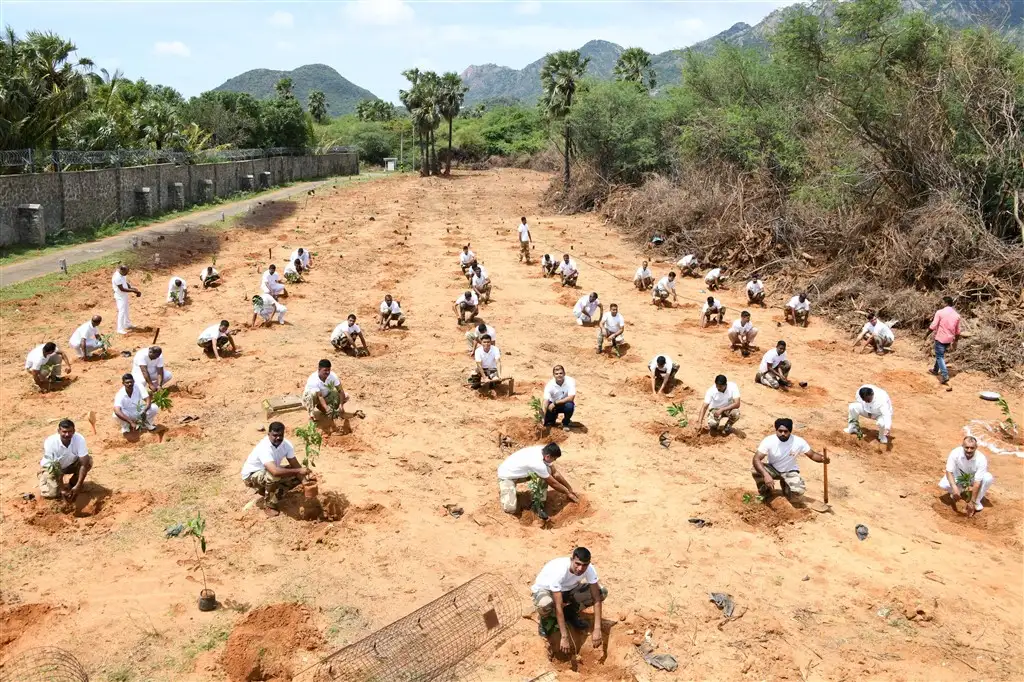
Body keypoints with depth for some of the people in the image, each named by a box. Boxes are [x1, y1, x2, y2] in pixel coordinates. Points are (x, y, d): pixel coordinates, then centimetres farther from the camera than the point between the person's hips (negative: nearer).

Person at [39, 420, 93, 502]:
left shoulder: (80, 439, -29)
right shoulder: (50, 443, -33)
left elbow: (84, 463, -29)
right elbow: (54, 469, -30)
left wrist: (78, 486, -38)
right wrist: (62, 490, -35)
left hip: (70, 464, 3)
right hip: (51, 468, -2)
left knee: (88, 461, -26)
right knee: (51, 494, -24)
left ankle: (72, 484, -1)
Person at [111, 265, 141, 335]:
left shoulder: (122, 275, -2)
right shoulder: (117, 277, -30)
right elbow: (122, 289, -29)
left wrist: (133, 288, -3)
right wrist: (132, 290, -27)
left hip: (124, 295, 9)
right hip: (120, 296, -9)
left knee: (126, 310, 22)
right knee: (122, 312, -4)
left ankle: (127, 325, 38)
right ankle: (120, 329, 5)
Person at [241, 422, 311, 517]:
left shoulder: (286, 444, -15)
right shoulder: (264, 448, -36)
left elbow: (295, 465, -13)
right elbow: (275, 471, -48)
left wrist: (305, 473, -33)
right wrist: (299, 471, -45)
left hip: (270, 471, 7)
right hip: (251, 475, -7)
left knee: (298, 476, -8)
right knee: (273, 476, -38)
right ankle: (269, 506, -13)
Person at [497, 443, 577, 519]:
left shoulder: (544, 451, -12)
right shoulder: (537, 463, -35)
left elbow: (555, 473, 2)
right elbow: (553, 483, -22)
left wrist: (570, 488, 6)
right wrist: (568, 494, -8)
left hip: (520, 473, 8)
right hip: (506, 475, -8)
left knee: (548, 470, -10)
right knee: (510, 509, -26)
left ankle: (537, 504, -2)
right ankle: (503, 491, 7)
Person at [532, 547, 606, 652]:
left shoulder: (590, 569, -26)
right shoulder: (558, 571, -40)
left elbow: (596, 599, -22)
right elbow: (558, 606, -38)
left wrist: (597, 629, -31)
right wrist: (564, 637, -39)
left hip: (568, 589, 5)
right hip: (545, 590, -5)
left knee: (602, 592, -15)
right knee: (545, 604, -42)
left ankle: (570, 613, 8)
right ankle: (545, 619, -3)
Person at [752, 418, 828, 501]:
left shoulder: (799, 442, -21)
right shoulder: (769, 441, -25)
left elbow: (812, 455, -9)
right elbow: (756, 459, -31)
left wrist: (822, 458, -33)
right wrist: (766, 475, -47)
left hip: (790, 471, 0)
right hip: (772, 469, 0)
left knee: (799, 490, -29)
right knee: (755, 470, -32)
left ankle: (785, 486, 11)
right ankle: (765, 493, 0)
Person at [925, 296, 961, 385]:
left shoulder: (940, 312, -14)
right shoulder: (957, 315, 3)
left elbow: (933, 326, -14)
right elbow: (957, 331, 9)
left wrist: (926, 334, 0)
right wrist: (955, 342, 19)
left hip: (940, 338, -6)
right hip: (949, 339, 6)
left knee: (940, 356, -1)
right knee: (940, 354, 23)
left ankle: (945, 375, -15)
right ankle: (935, 370, 39)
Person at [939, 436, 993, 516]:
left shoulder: (981, 459, -32)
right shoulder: (955, 453, -30)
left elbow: (977, 482, -32)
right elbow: (949, 471, -28)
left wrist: (972, 502, -32)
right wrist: (954, 488, -44)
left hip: (973, 479, 0)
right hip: (959, 477, 0)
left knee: (988, 478, -31)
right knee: (943, 484, -28)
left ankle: (977, 502, -11)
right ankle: (961, 491, 5)